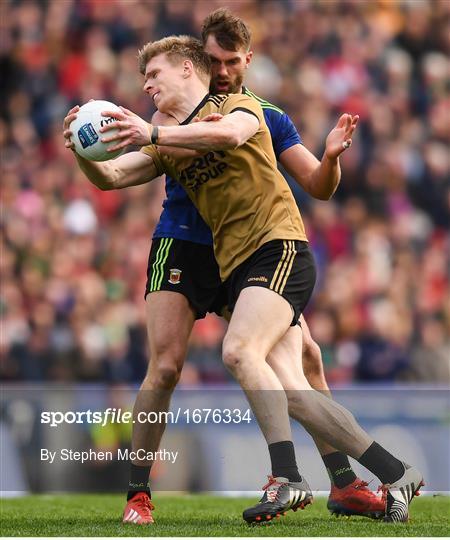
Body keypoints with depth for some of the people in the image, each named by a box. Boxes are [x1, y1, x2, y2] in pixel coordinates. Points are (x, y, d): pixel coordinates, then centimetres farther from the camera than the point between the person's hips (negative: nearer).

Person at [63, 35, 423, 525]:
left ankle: (287, 479, -35)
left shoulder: (237, 106, 2)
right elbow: (110, 178, 12)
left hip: (278, 249, -7)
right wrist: (82, 152, -10)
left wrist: (151, 133, -31)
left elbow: (230, 134, -22)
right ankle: (395, 473, 7)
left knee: (240, 351, -30)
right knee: (286, 393, -1)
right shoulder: (169, 144, 22)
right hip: (236, 270, 7)